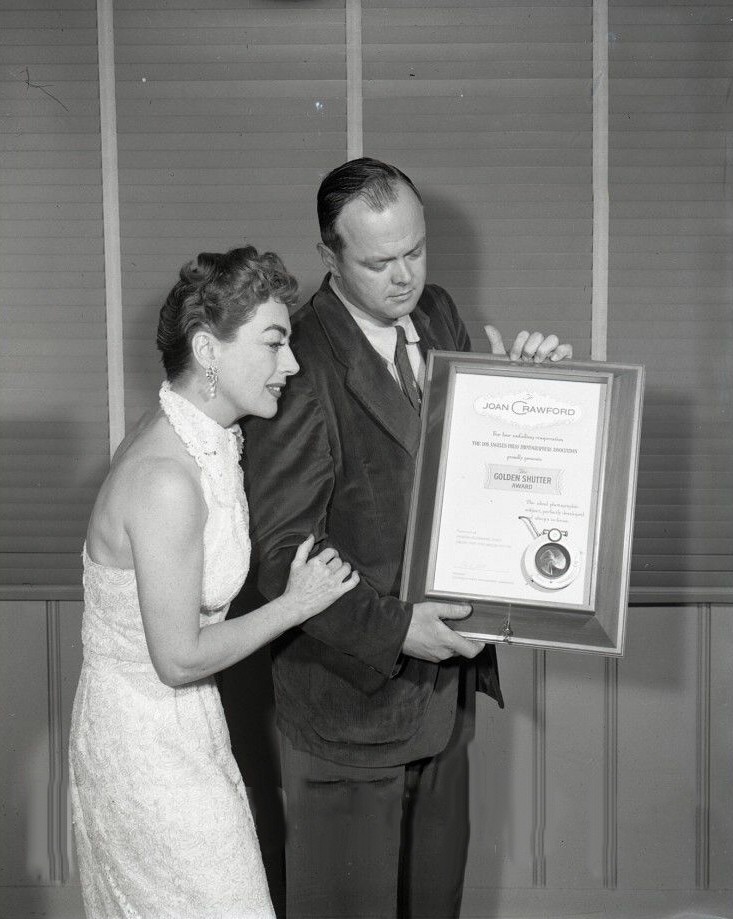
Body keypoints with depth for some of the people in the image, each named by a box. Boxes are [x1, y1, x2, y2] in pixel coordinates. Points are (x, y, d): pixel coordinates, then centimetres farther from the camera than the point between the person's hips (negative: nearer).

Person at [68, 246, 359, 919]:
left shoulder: (205, 435, -1)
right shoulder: (167, 478, -30)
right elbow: (179, 659, -24)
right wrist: (297, 604, -15)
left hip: (181, 725, 9)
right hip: (149, 742, -9)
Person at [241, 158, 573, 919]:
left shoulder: (438, 316, 1)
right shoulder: (300, 366, -21)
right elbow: (284, 554, -20)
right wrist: (390, 629, -29)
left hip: (445, 678, 7)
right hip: (351, 692, -6)